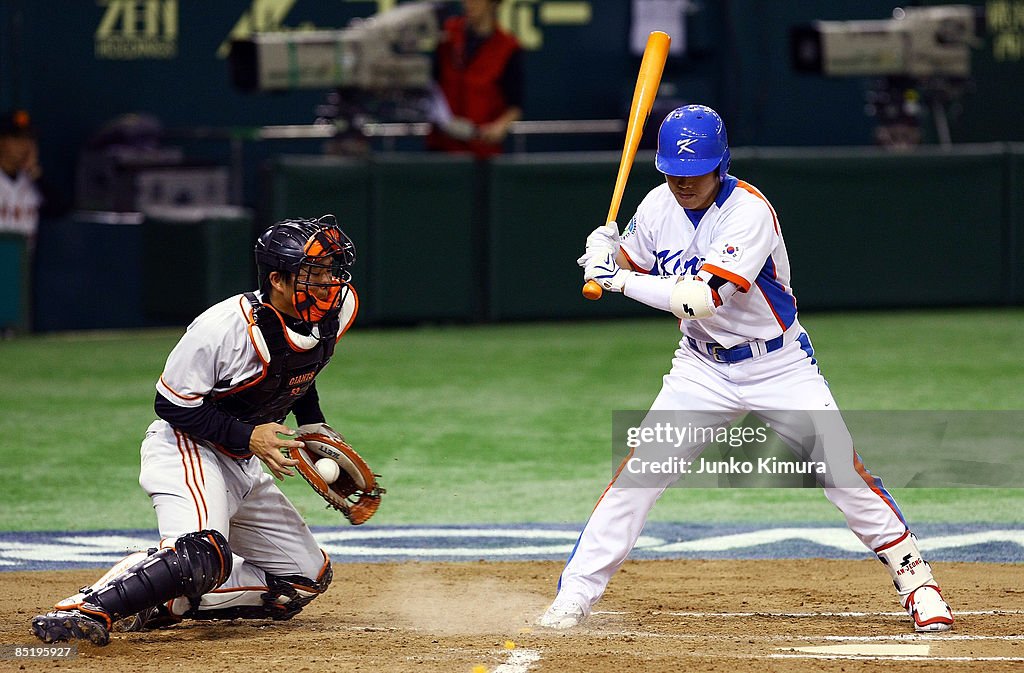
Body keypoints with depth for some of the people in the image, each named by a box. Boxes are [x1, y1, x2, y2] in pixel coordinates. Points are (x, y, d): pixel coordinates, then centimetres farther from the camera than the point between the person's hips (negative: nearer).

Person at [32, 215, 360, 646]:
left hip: (244, 464, 9)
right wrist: (247, 435, -25)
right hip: (186, 448, -9)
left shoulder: (334, 312, -4)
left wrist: (315, 426, 9)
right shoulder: (226, 328, -27)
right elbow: (173, 405, -18)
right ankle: (88, 608, -33)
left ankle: (162, 602, 6)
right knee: (202, 555, -36)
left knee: (304, 580, 8)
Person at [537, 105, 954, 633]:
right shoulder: (659, 206, -5)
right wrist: (604, 253, -12)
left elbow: (701, 298, -34)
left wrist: (620, 280, -29)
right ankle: (573, 598, -5)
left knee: (843, 472, -11)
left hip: (779, 366, -4)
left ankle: (916, 582, 6)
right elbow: (631, 268, 11)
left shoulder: (750, 212, -25)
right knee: (638, 472, -10)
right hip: (703, 367, 4)